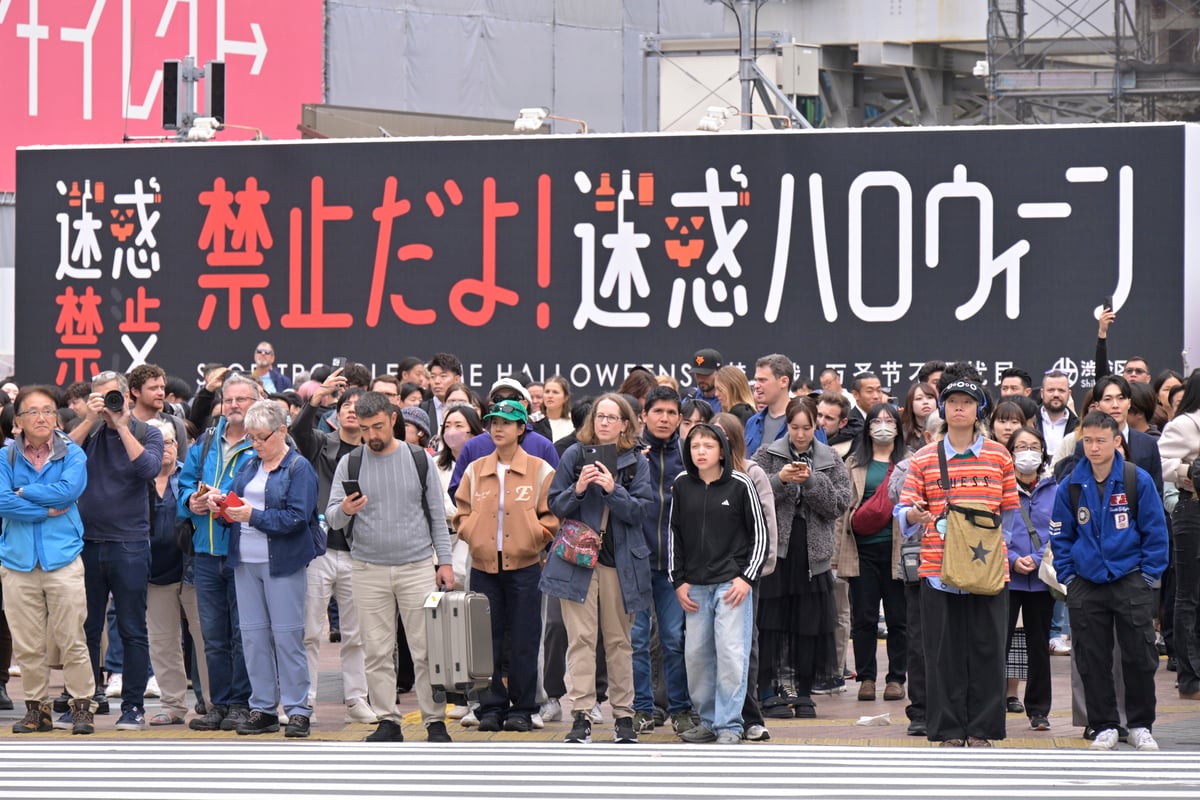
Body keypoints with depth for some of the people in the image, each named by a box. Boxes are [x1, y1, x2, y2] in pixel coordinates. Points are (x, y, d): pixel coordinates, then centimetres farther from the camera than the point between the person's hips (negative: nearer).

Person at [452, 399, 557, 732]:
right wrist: (471, 534, 1)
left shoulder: (540, 470, 2)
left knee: (524, 641, 0)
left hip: (524, 565, -3)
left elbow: (553, 515, 3)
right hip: (483, 565, 3)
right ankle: (491, 708, 8)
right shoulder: (475, 470, 10)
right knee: (487, 639, 2)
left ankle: (522, 710, 7)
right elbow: (462, 511, 16)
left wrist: (534, 536, -8)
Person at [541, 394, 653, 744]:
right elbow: (556, 506, 4)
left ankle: (624, 715, 13)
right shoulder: (574, 455, 4)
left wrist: (612, 490, -18)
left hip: (620, 561, 1)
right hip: (578, 559, -1)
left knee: (619, 641, 7)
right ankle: (581, 717, -9)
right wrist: (577, 490, -16)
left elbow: (641, 510, -4)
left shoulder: (636, 462, 4)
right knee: (581, 639, -7)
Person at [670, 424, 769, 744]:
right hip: (695, 586, 4)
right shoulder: (682, 486, 7)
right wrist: (678, 581, 8)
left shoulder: (740, 485, -2)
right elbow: (674, 535, 15)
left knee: (731, 654, -9)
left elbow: (760, 533, 2)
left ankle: (729, 726, -4)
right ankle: (708, 721, 15)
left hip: (732, 582, -4)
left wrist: (747, 578, -6)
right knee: (698, 655, 3)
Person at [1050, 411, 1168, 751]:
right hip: (1086, 585, 2)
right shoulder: (1071, 486, 2)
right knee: (1092, 660, 4)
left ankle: (1141, 726, 11)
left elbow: (1155, 531, 1)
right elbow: (1060, 535, 12)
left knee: (1140, 656, -1)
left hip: (1130, 581, -2)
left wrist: (1149, 574, -3)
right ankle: (1104, 726, 13)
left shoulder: (1138, 481, -5)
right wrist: (1068, 576, 3)